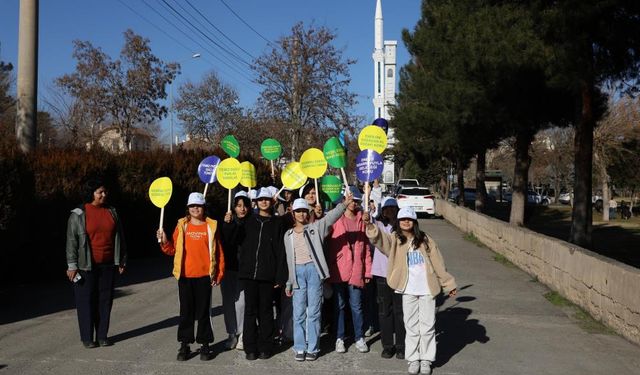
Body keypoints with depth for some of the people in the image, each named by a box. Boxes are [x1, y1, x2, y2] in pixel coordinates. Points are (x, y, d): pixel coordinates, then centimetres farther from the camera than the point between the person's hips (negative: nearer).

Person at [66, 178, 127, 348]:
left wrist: (121, 261, 14)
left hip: (108, 265, 4)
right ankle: (87, 337, 13)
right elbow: (71, 241, -5)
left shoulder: (112, 212, 8)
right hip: (86, 266, -4)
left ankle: (102, 335, 18)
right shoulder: (78, 215, -5)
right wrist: (72, 265, -9)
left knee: (105, 300, 8)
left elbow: (119, 237, 14)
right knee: (86, 301, 2)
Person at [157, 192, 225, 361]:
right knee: (186, 311, 8)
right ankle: (184, 344, 15)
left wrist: (218, 274, -3)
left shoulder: (211, 226, 1)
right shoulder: (182, 225, 6)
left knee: (204, 311, 5)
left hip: (204, 275, -2)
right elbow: (173, 249, 6)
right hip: (185, 276, 2)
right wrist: (164, 241, -12)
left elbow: (219, 252, 1)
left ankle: (205, 345, 14)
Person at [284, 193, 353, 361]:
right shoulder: (288, 235, 13)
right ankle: (300, 348, 13)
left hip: (313, 269, -3)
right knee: (299, 312, 5)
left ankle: (312, 348, 9)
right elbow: (289, 260, 16)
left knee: (313, 311, 1)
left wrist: (344, 205, -31)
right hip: (298, 272, 3)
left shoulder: (315, 228, 4)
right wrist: (289, 283, 14)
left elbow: (331, 217, -13)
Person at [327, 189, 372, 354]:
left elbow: (366, 247, 9)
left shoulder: (361, 220, 9)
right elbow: (330, 245, -2)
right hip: (338, 270, -1)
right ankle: (339, 338, 17)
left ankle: (359, 338, 17)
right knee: (339, 305, 8)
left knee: (356, 306, 4)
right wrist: (330, 267, -10)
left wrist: (367, 271, 5)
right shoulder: (336, 219, 1)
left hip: (356, 270, 1)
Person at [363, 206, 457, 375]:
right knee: (411, 326, 9)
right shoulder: (394, 239, -1)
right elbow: (379, 237, -22)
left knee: (427, 326, 6)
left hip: (427, 289, 0)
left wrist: (449, 284, 6)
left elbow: (438, 264, 5)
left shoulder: (425, 240, 2)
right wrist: (369, 224, -42)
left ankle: (426, 359, 18)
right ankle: (413, 359, 20)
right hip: (408, 290, 0)